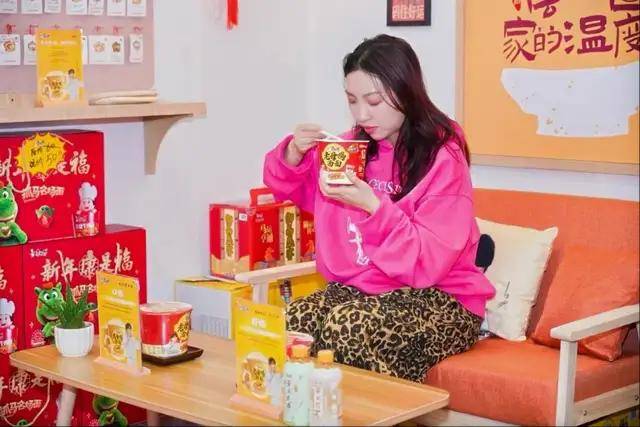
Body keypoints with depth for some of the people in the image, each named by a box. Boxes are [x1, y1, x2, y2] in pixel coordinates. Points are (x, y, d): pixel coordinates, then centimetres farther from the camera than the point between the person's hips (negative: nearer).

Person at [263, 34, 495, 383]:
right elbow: (288, 186, 17)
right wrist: (294, 153, -5)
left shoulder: (442, 157, -12)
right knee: (291, 322, -24)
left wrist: (375, 207, -26)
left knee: (348, 325, -33)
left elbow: (429, 263, -17)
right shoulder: (353, 146, 3)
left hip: (439, 300, -5)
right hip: (358, 289, 5)